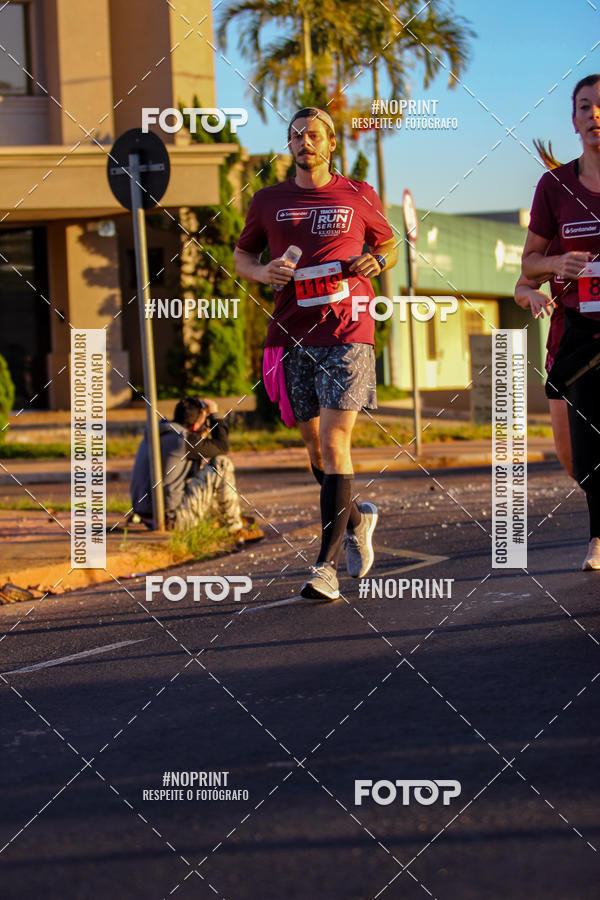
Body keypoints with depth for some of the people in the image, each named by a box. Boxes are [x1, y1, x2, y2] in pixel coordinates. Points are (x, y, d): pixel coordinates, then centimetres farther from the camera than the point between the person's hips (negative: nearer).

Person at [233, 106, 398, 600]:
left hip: (348, 332, -3)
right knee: (315, 445, 10)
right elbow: (242, 255, 19)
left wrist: (377, 261, -4)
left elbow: (389, 244, 19)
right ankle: (355, 518, 39)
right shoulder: (269, 201, 10)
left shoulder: (359, 196, 6)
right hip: (293, 336, 3)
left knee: (334, 441, -13)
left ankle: (327, 566, -14)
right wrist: (263, 272, -3)